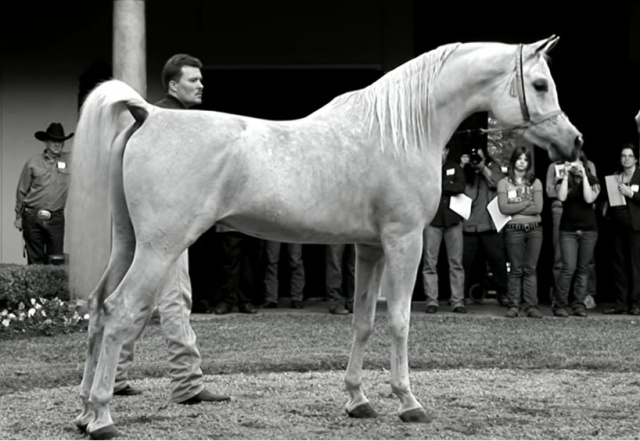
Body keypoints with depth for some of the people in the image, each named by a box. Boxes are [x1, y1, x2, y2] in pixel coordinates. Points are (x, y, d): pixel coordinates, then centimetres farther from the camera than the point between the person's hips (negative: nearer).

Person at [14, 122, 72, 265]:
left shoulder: (71, 160, 4)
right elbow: (22, 191, 8)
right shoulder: (32, 163, 3)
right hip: (32, 218, 0)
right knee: (35, 260, 3)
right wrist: (18, 217, 8)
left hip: (56, 219, 1)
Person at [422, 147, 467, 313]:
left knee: (456, 262, -1)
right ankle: (431, 301, 0)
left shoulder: (455, 168, 12)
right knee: (429, 262, -4)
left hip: (452, 219, 1)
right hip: (432, 219, -1)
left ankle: (457, 301, 1)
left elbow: (460, 187, -6)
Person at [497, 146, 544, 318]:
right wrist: (526, 203, -5)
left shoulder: (535, 183, 11)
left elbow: (538, 208, -2)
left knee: (530, 269, -2)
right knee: (516, 269, -3)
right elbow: (503, 208, -6)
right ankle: (514, 306, -1)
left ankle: (531, 306, -4)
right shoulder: (504, 183, 8)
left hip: (534, 229, 1)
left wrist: (515, 209, -4)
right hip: (514, 230, -1)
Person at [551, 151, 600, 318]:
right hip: (568, 229, -1)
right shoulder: (563, 181, 7)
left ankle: (579, 305, 6)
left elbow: (589, 199, -12)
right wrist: (566, 175, -13)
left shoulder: (592, 181, 7)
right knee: (569, 268, -12)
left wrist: (583, 176, -13)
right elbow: (561, 197, -13)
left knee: (583, 268, 2)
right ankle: (559, 304, -5)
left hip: (588, 230, 1)